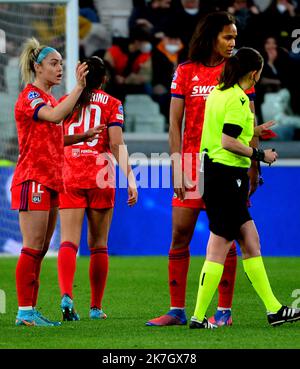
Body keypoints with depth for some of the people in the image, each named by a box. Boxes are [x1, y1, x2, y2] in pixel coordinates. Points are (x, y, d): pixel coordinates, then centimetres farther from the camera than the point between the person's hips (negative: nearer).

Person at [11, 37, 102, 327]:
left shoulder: (49, 99, 20)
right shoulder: (30, 96, -8)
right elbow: (55, 116, -28)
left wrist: (82, 137, 14)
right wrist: (78, 87, -29)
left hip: (50, 181, 9)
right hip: (33, 179, -9)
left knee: (40, 250, 8)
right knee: (33, 249, -10)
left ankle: (30, 310, 9)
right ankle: (25, 311, -9)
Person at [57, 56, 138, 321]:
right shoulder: (112, 104, 3)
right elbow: (116, 145, -6)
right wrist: (131, 179, -8)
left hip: (69, 179, 1)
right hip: (100, 178, -1)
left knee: (68, 241, -6)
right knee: (98, 245, 9)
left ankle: (66, 295, -28)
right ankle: (96, 307, 12)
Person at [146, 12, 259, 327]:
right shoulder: (185, 72, 5)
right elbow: (174, 124, 3)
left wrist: (253, 168, 1)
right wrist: (176, 168, -5)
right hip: (192, 161, 1)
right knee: (179, 234, 0)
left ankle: (224, 310, 5)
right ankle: (177, 310, 7)